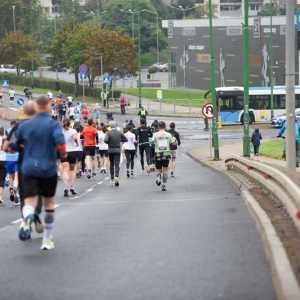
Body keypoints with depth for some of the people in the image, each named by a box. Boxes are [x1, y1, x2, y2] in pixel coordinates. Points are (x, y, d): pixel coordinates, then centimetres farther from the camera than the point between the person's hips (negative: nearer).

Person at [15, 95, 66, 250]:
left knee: (30, 203, -4)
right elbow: (60, 144, -20)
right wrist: (64, 153, 2)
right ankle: (47, 240, 21)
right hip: (48, 170, -1)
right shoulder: (54, 124, -6)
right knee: (49, 203, 17)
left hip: (29, 169, 1)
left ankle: (27, 217, -42)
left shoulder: (24, 125, 3)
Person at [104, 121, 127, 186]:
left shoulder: (108, 133, -8)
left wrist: (109, 143, -2)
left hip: (110, 150, 0)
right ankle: (116, 176, -30)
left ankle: (112, 179, 22)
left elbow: (105, 140, -23)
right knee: (117, 164, -6)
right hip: (117, 150, 0)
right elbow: (125, 139, 4)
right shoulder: (119, 133, -2)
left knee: (111, 164, 15)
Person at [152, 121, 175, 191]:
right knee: (165, 170, 5)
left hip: (158, 154, -1)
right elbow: (173, 144, 3)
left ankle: (158, 175, -22)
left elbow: (152, 143, -11)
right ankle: (164, 185, -2)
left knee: (159, 169, 12)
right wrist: (174, 139, 24)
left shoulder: (155, 134, -2)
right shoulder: (168, 135, 3)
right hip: (166, 153, 1)